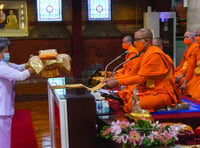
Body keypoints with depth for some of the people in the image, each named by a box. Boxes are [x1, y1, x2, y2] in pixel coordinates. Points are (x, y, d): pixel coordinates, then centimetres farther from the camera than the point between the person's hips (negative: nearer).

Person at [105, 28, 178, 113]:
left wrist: (117, 82, -17)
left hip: (162, 93, -10)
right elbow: (134, 74, 12)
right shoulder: (144, 54, 13)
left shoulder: (154, 55, -16)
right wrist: (114, 79, 2)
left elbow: (141, 78, -18)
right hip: (149, 90, 10)